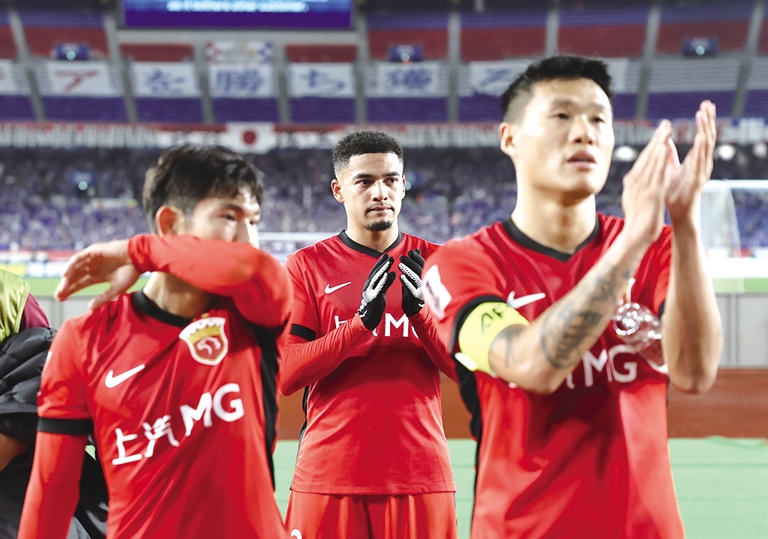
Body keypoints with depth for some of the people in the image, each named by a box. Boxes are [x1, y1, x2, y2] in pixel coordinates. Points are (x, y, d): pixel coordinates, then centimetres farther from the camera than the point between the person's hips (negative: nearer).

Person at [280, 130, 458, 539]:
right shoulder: (306, 266, 3)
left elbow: (465, 367, 2)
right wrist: (362, 322, -16)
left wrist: (419, 310, -13)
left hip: (420, 473, 1)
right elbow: (286, 376, -6)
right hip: (329, 475, -1)